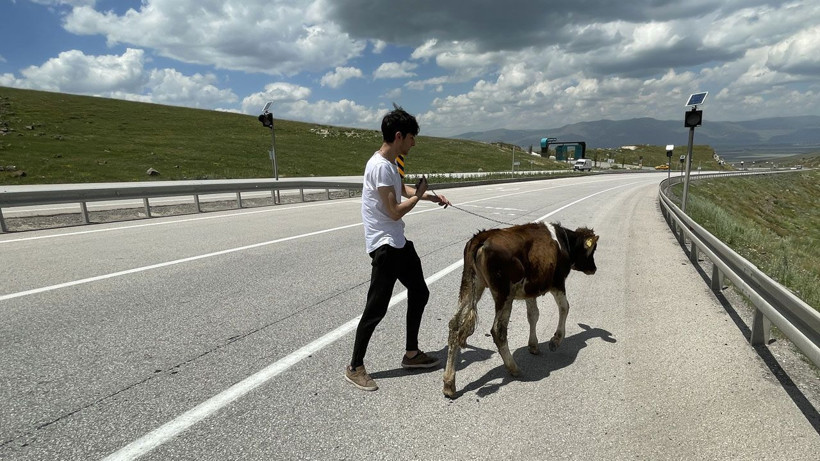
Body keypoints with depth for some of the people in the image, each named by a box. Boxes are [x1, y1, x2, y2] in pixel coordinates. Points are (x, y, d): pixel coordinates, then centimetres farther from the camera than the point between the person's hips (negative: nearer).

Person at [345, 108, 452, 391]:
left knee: (419, 293, 17)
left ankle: (411, 354, 31)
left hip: (398, 242, 10)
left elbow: (403, 189, 29)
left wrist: (433, 197, 17)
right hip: (384, 246, -10)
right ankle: (355, 368, 13)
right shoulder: (380, 166, -20)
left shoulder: (391, 163, 10)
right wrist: (418, 195, -4)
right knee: (377, 308, -4)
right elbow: (395, 212, -21)